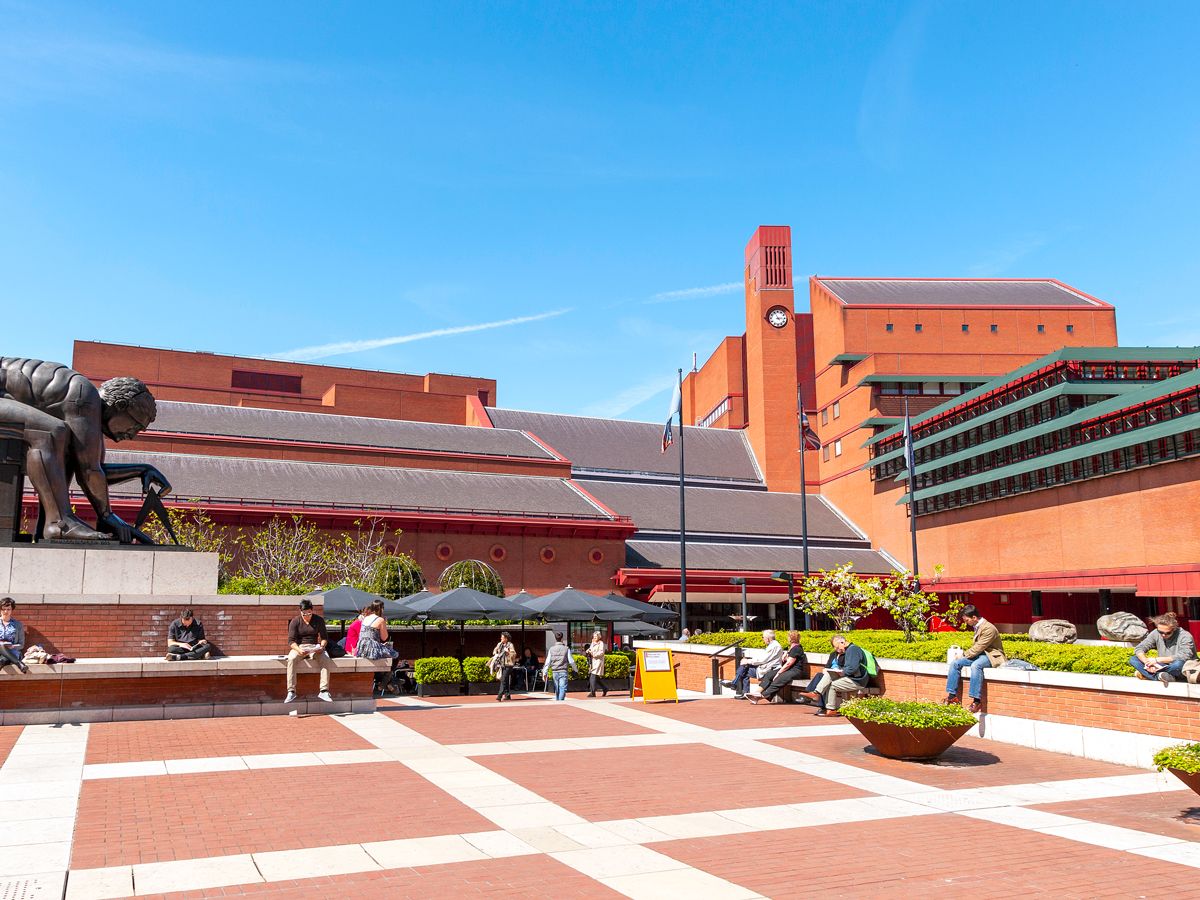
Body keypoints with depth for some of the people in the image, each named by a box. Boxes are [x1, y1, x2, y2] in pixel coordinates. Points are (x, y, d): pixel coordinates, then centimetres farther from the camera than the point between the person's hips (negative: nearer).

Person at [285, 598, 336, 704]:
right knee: (291, 659, -35)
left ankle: (324, 691, -31)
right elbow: (291, 640, -6)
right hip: (299, 647, -1)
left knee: (326, 660, -30)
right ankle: (291, 692, -36)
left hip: (314, 647, 1)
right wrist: (299, 650, -26)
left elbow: (324, 637, 7)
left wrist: (321, 646, -17)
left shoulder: (319, 620, 7)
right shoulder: (295, 622, 1)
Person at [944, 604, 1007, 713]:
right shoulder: (977, 626, 10)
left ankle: (977, 700, -38)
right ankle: (952, 695, -7)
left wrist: (965, 655, -11)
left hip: (992, 656, -9)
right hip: (980, 654, 9)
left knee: (975, 665, -39)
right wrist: (965, 654, 2)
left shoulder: (989, 628, -19)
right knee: (955, 663, -8)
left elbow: (979, 647, -21)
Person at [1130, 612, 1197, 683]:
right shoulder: (1156, 634, -3)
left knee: (1179, 664, -42)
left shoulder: (1185, 636, -16)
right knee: (1133, 659, -13)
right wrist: (1147, 662, -24)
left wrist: (1157, 660, -27)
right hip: (1163, 667, 5)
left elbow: (1183, 657, -29)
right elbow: (1139, 649, -3)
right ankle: (1160, 675, -33)